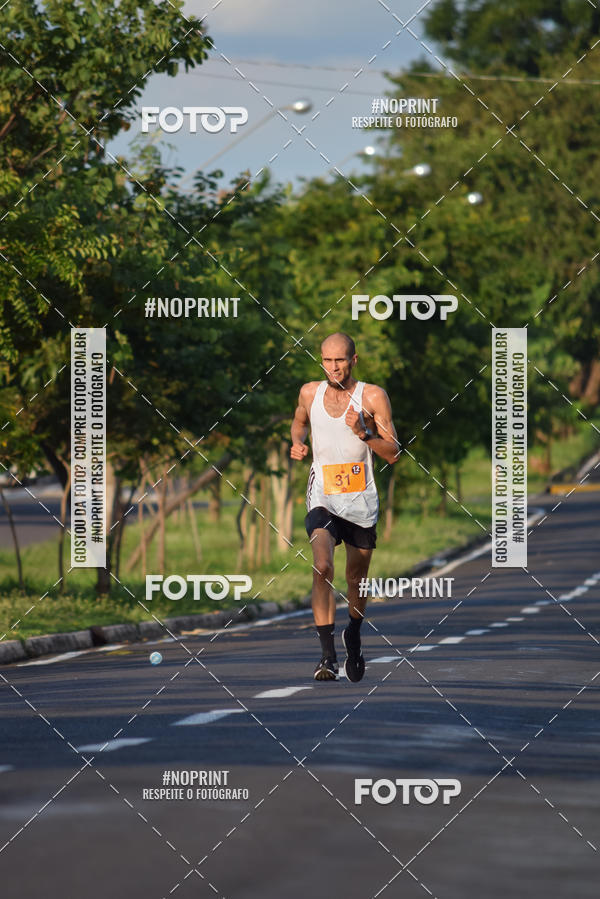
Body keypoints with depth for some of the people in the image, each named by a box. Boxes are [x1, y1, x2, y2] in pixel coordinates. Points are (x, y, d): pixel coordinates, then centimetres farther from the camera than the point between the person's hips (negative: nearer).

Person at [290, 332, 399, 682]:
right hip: (323, 496, 0)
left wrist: (364, 434, -21)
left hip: (361, 499, 0)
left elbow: (393, 454, -5)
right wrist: (298, 443, 5)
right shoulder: (310, 392, 2)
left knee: (357, 579, 13)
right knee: (322, 568, -23)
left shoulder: (372, 396, -5)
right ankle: (328, 655, -26)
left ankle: (354, 635, 44)